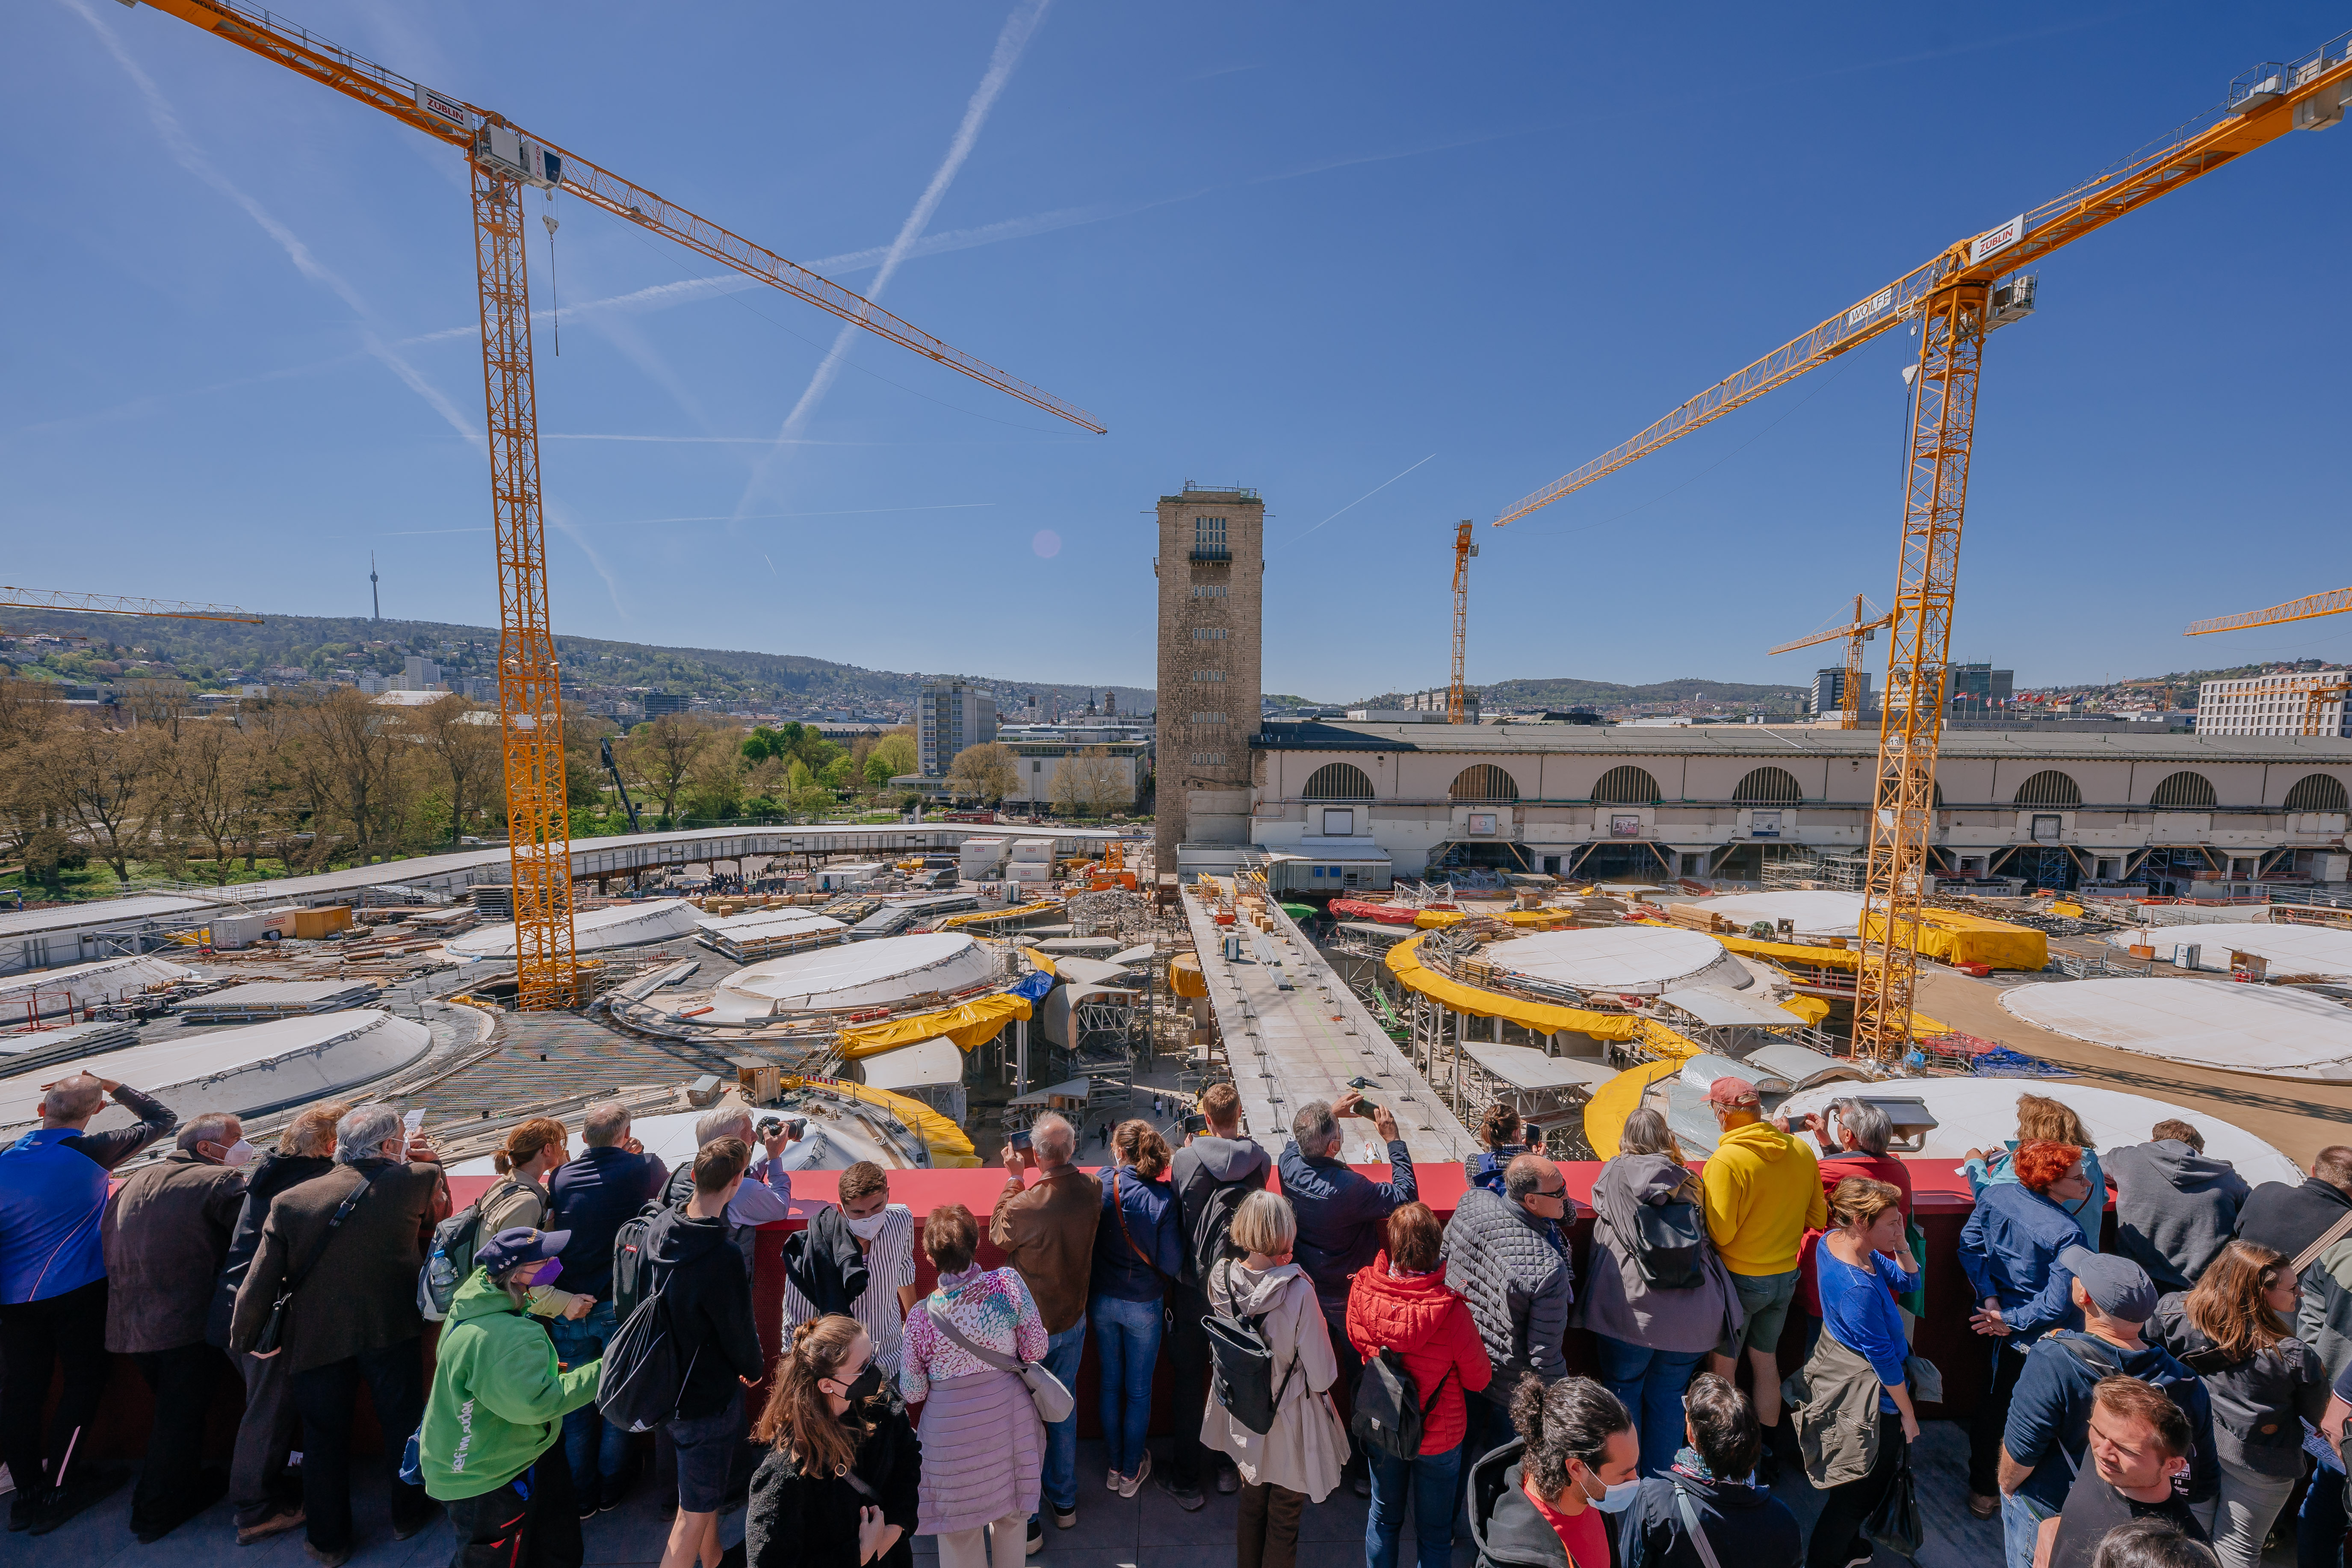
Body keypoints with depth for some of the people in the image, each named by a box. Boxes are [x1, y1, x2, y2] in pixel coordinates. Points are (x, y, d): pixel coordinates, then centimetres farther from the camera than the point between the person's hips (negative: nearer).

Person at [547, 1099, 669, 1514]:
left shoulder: (560, 1176, -2)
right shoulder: (641, 1168, -10)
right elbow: (667, 1189, 12)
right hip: (619, 1305, -2)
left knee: (576, 1402, 17)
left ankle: (581, 1496, 30)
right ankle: (611, 1489, 30)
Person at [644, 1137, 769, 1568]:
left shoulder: (659, 1228, -10)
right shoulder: (722, 1257, -33)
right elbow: (739, 1332, -20)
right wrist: (755, 1368, 0)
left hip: (668, 1384, 9)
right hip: (707, 1401, -8)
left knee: (706, 1491, 29)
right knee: (695, 1513, 10)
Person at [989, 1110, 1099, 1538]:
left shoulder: (1025, 1205, -35)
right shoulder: (1092, 1192, -20)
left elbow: (999, 1236, -11)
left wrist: (1014, 1177, -9)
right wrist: (1035, 1171, 0)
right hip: (1073, 1320, 4)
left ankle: (1025, 1518, 33)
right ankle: (1064, 1502, 42)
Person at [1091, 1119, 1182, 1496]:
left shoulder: (1102, 1184, -19)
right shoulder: (1163, 1199, -24)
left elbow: (1090, 1238, -3)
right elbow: (1171, 1264, -17)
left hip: (1102, 1301, 2)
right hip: (1143, 1306, -2)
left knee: (1110, 1383, 22)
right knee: (1139, 1390, 18)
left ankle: (1115, 1466, 39)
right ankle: (1132, 1471, 35)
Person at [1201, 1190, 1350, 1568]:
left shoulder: (1221, 1277, -20)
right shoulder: (1298, 1291, -34)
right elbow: (1322, 1376, -23)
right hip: (1288, 1420, -4)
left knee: (1251, 1502, 29)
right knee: (1284, 1518, 22)